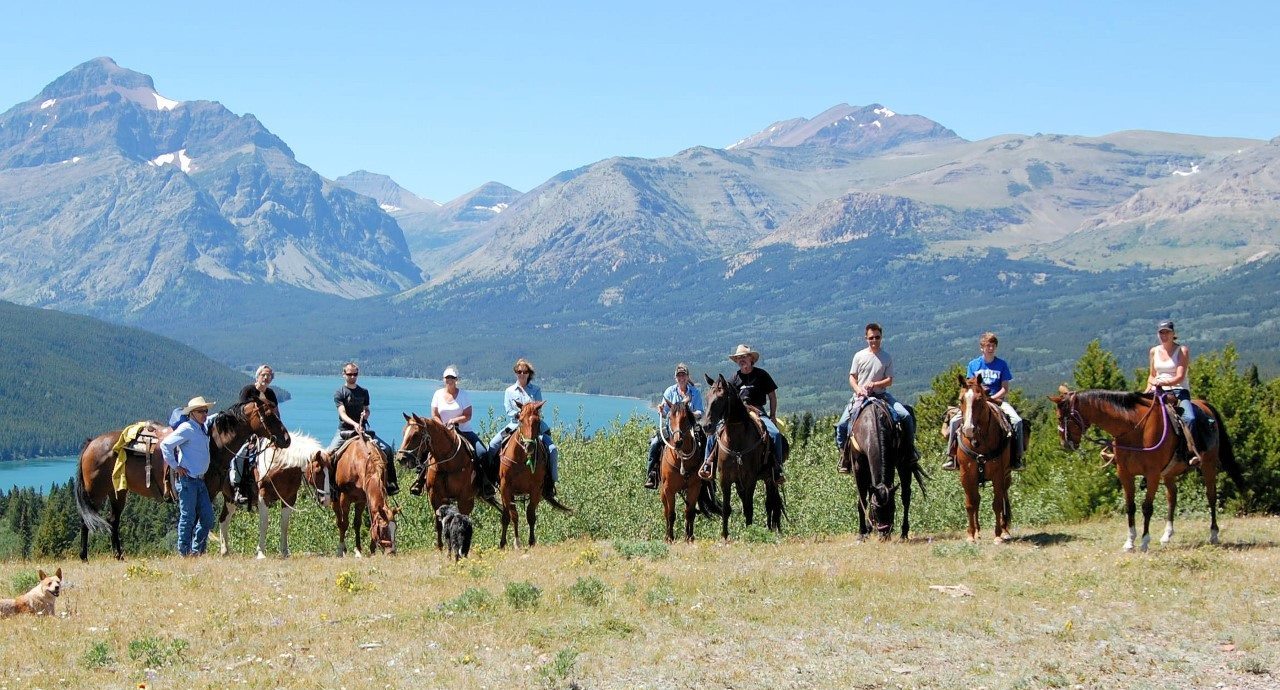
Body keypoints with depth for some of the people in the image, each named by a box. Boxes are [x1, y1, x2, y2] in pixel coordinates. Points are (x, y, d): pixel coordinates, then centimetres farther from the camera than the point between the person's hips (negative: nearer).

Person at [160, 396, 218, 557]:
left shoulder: (204, 426, 12)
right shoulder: (186, 429, -12)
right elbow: (165, 444, -19)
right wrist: (175, 466, -15)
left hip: (200, 480, 8)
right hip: (188, 480, -8)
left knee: (207, 518, 8)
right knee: (188, 518, -2)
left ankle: (197, 550, 18)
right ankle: (184, 552, 6)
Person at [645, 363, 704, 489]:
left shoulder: (695, 392, 5)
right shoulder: (670, 391, 8)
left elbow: (700, 412, 1)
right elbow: (664, 413, 2)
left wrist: (695, 414, -22)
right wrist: (661, 411, -22)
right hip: (671, 425, 1)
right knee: (654, 443, -21)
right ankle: (652, 476, -14)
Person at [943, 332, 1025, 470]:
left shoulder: (1002, 365, 3)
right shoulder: (973, 364, 7)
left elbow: (1005, 389, 0)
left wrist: (992, 398, -15)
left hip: (998, 400, -1)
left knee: (1017, 420, -27)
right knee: (955, 420, -20)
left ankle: (1016, 459, -18)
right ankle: (951, 458, -11)